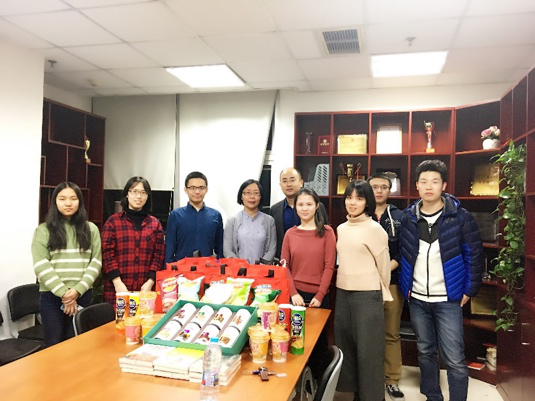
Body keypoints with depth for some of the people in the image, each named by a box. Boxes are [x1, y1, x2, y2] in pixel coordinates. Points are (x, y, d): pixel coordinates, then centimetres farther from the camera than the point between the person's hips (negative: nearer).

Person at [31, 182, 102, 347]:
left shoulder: (91, 229, 7)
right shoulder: (43, 230, 2)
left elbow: (96, 262, 1)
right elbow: (41, 266, -7)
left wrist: (78, 290, -12)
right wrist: (63, 292, -14)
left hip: (82, 295, 1)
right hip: (52, 296, -1)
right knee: (53, 346, 5)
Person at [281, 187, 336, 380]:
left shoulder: (327, 232, -2)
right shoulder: (290, 233, 5)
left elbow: (329, 266, -6)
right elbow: (284, 265, 2)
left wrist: (319, 296, -11)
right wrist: (293, 293, -9)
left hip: (319, 296, -1)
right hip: (296, 295, 2)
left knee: (319, 340, 12)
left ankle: (318, 383, 30)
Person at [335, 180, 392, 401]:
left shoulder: (375, 229, -10)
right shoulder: (341, 228, 9)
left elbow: (384, 265, -4)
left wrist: (381, 293, 5)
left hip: (367, 296, -6)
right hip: (342, 294, 7)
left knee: (368, 349, 4)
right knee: (345, 345, 15)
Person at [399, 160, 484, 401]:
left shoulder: (460, 217, -8)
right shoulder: (408, 218, 1)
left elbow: (474, 256, -3)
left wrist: (470, 290, -4)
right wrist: (405, 288, 6)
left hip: (448, 299, -3)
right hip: (417, 299, 3)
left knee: (454, 360, -1)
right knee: (425, 352, 16)